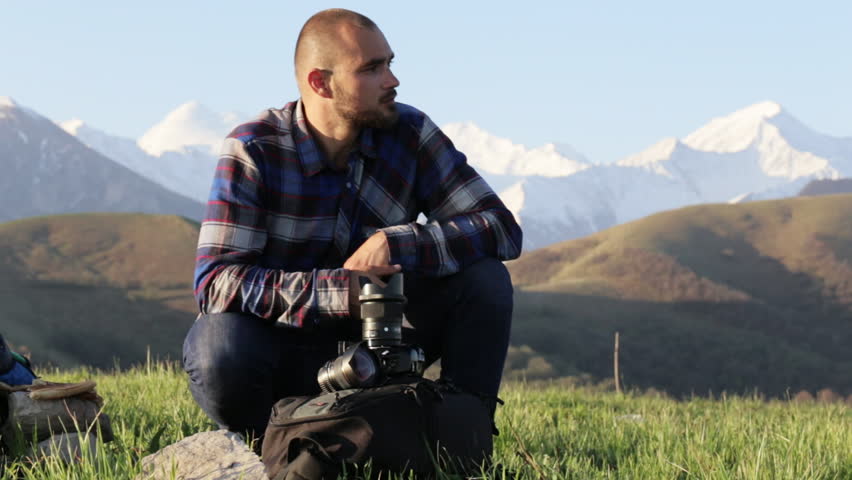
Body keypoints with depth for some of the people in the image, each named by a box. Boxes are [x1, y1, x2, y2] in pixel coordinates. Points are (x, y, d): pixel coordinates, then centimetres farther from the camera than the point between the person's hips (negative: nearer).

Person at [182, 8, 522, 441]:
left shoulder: (409, 134, -7)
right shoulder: (253, 151, -17)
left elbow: (502, 228, -10)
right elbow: (215, 281, -27)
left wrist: (394, 244, -26)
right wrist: (340, 288, -37)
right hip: (281, 345, -3)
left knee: (483, 277, -18)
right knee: (219, 351, -37)